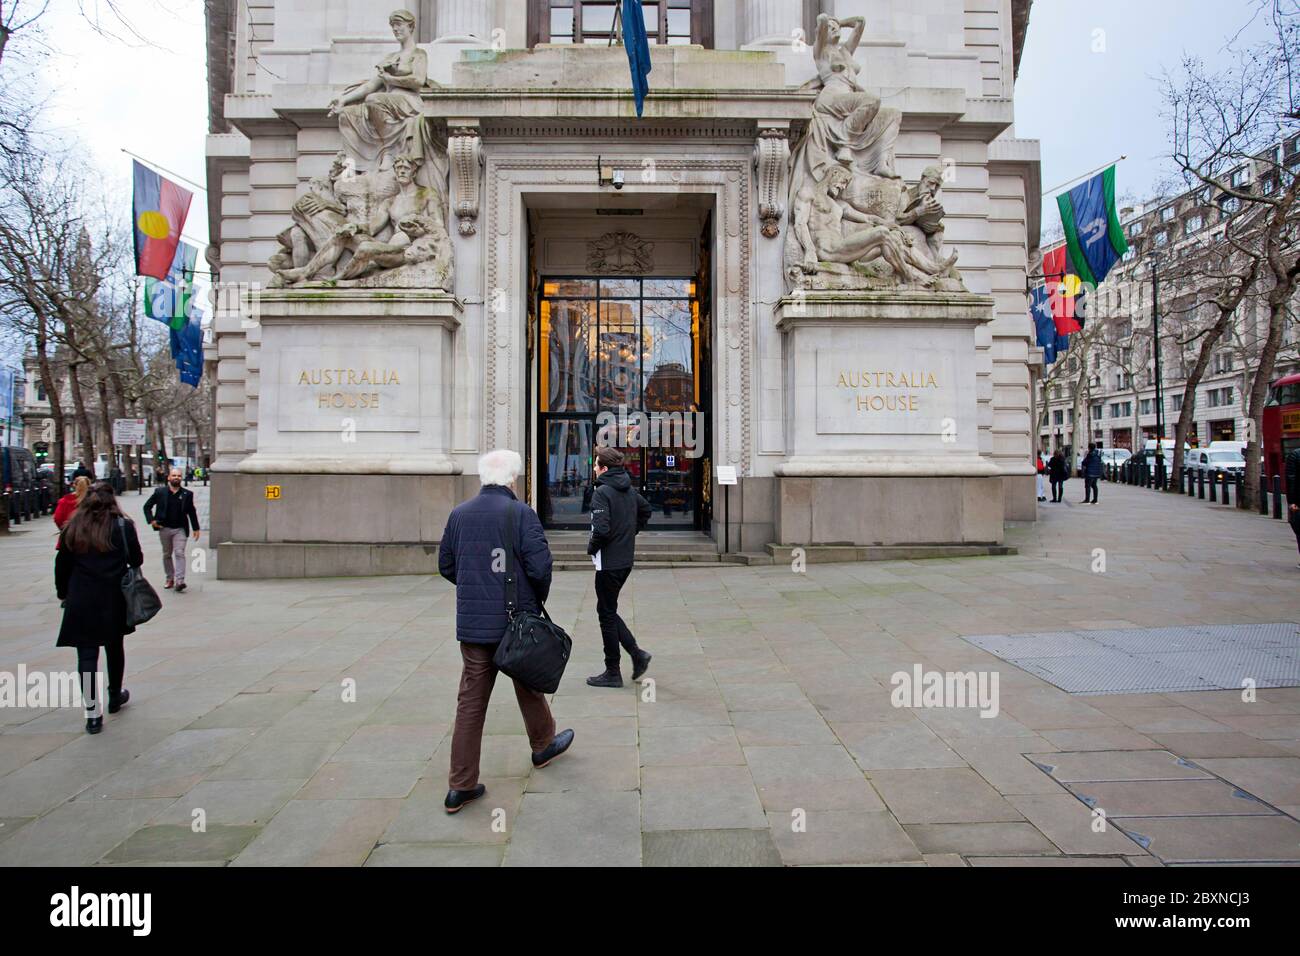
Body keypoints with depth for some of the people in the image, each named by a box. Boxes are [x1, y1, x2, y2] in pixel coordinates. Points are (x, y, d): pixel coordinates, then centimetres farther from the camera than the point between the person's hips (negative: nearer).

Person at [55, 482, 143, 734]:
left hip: (81, 602, 0)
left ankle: (92, 714, -1)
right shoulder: (123, 526, -5)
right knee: (114, 648, 18)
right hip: (114, 600, 0)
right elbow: (137, 560, -4)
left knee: (86, 654, 2)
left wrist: (63, 594, 15)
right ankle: (115, 696, 35)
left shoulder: (72, 529, 1)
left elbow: (61, 566, 4)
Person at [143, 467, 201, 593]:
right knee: (167, 555, 13)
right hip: (164, 528, 2)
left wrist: (196, 528, 6)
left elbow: (192, 512, 8)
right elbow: (147, 506, 9)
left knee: (179, 553, -12)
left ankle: (179, 581, -16)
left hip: (180, 529, -2)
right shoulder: (159, 492, 1)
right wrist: (151, 520, -5)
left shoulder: (187, 494, 2)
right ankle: (170, 578, 26)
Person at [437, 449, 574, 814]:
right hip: (516, 620, -3)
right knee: (528, 685, 19)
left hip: (472, 623, 3)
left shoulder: (459, 514, 2)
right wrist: (540, 598, 4)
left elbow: (445, 565, 9)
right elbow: (539, 566, -16)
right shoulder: (521, 513, -12)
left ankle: (461, 785, 10)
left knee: (470, 701, 7)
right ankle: (543, 745, 41)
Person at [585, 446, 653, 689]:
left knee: (607, 614, 3)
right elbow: (646, 510, 27)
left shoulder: (602, 493, -17)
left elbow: (601, 529, -27)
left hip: (609, 563, -8)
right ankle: (636, 653, 12)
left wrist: (591, 547, -8)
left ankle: (612, 673, 12)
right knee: (608, 610, 20)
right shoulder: (630, 490, 9)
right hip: (626, 560, 8)